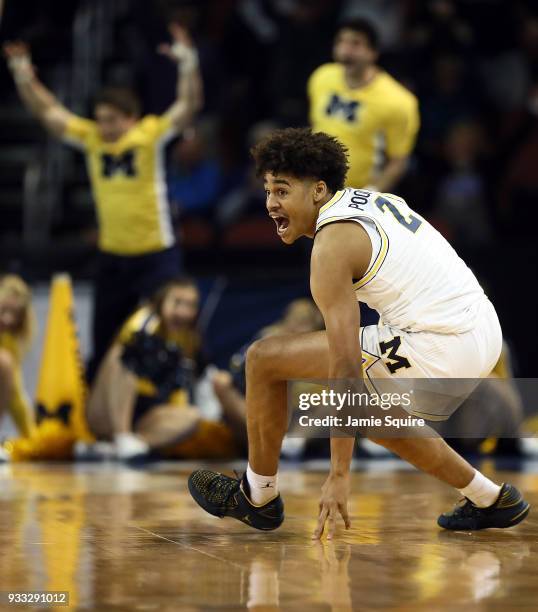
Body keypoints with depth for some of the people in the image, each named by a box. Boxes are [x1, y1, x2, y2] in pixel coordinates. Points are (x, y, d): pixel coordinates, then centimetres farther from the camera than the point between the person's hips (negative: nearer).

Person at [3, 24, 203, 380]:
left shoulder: (151, 134, -9)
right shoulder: (91, 137, 2)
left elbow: (189, 106, -20)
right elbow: (47, 111, 4)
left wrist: (189, 64, -34)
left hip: (155, 254, -5)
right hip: (111, 256, 5)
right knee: (104, 344, 13)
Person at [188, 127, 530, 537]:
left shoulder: (332, 245, -11)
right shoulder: (373, 200, 15)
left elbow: (346, 368, -17)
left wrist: (340, 474, -16)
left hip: (438, 349, -9)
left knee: (265, 358, -2)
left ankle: (258, 497, 13)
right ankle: (492, 500, 33)